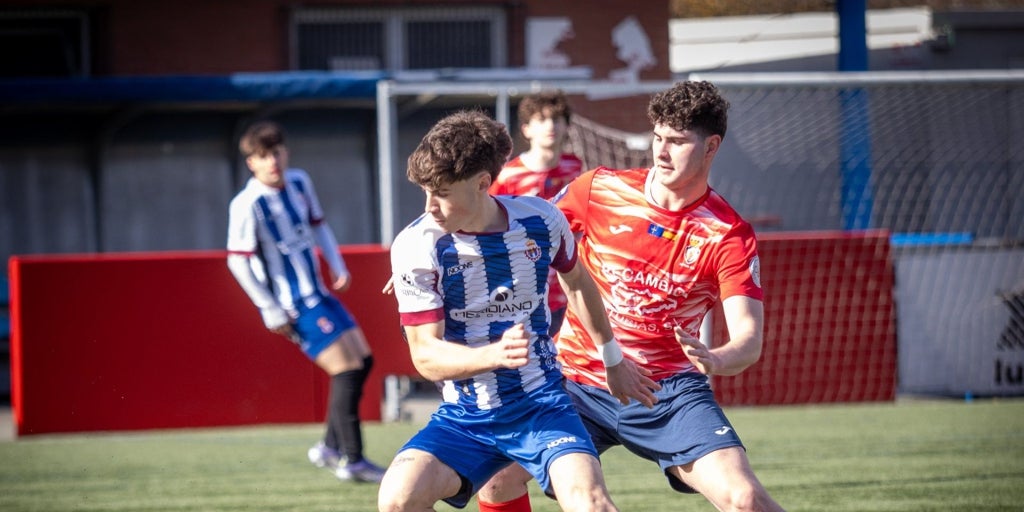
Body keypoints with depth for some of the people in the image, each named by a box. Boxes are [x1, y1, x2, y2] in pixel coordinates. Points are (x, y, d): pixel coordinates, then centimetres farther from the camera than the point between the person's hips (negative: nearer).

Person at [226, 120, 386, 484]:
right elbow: (237, 261, -17)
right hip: (294, 307, -8)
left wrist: (338, 266, 10)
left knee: (362, 361, 10)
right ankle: (352, 461, -5)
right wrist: (272, 312, -16)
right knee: (346, 370, -11)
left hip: (318, 295, 8)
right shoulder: (248, 205, -17)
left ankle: (330, 448, 19)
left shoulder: (299, 183, 5)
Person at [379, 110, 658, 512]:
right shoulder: (415, 246, -11)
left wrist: (611, 359, 30)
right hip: (464, 417, 0)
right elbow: (425, 355, -12)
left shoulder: (541, 222, -5)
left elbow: (576, 282, 17)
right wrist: (497, 354, -31)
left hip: (542, 406, 0)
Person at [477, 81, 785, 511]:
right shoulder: (599, 189, -4)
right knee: (499, 476, -13)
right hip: (577, 380, 2)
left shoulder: (729, 235, -10)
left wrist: (715, 359, -40)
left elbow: (748, 340, -17)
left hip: (668, 392, -2)